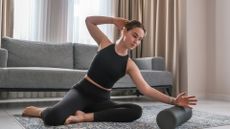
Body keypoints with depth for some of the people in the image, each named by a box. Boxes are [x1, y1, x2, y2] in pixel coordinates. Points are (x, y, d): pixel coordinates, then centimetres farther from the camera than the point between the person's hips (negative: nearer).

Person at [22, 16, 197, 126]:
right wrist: (114, 20, -1)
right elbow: (89, 20, 5)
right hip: (81, 92, -2)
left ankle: (85, 116, -22)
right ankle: (41, 111, 5)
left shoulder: (130, 64, 0)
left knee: (136, 111, -25)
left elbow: (146, 89, -9)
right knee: (53, 117, -34)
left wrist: (173, 100, -19)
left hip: (101, 100, 3)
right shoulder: (105, 44, 1)